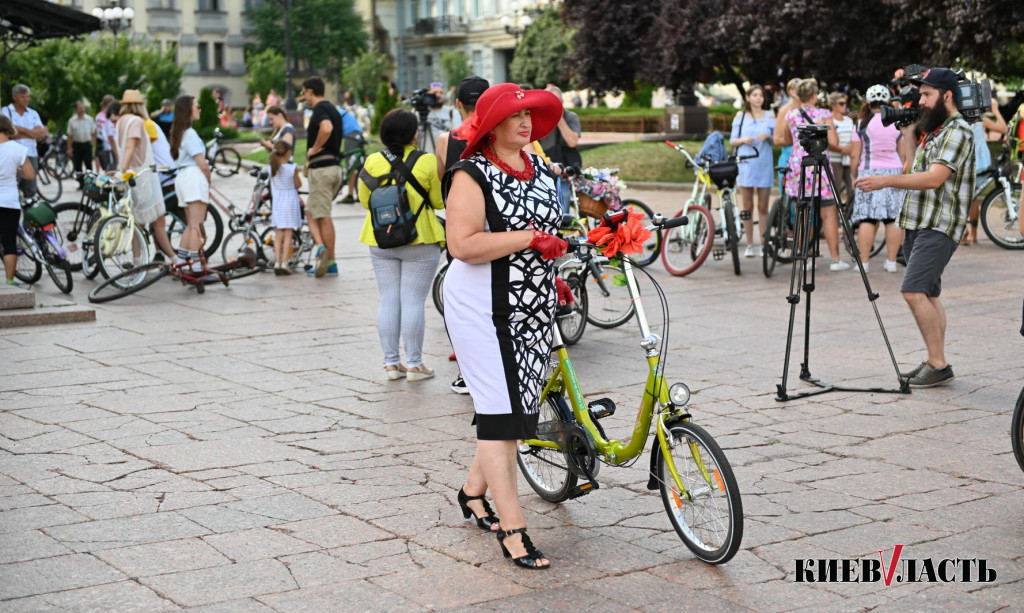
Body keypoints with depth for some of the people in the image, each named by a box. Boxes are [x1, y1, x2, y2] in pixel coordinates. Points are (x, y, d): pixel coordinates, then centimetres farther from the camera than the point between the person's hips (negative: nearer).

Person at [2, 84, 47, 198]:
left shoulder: (33, 114, 15)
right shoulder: (6, 111, 4)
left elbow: (41, 135, 1)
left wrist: (21, 129, -8)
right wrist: (32, 133, -5)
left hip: (31, 155, 4)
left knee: (31, 191, 6)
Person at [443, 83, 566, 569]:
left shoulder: (539, 167, 12)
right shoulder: (472, 175, -12)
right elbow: (464, 244, -23)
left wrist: (552, 272, 21)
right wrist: (531, 238, -22)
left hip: (533, 310, 8)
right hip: (485, 310, -8)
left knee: (517, 406, 13)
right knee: (501, 411, -8)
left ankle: (474, 490, 34)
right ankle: (512, 528, -4)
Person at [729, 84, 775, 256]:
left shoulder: (770, 116, 8)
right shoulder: (740, 117, 9)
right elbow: (732, 141, 8)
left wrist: (768, 136, -12)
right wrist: (743, 140, -13)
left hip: (764, 165, 0)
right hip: (745, 165, 0)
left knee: (763, 207, 0)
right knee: (747, 206, 2)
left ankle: (763, 244, 6)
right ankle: (750, 245, 8)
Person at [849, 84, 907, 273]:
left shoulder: (862, 123, -1)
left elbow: (855, 155, -1)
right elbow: (903, 154, 10)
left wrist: (854, 176, 10)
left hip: (869, 172, -2)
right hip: (894, 172, 2)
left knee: (866, 219, -3)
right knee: (893, 219, 3)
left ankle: (864, 262, -5)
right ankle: (891, 261, 3)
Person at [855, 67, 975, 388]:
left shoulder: (958, 131, -12)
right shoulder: (932, 129, 17)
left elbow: (934, 178, -23)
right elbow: (912, 159, 34)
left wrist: (885, 181, -26)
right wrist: (907, 126, 22)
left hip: (939, 227, -10)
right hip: (917, 224, 10)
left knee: (914, 291, -18)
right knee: (928, 295, 10)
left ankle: (939, 364, -13)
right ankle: (935, 363, 15)